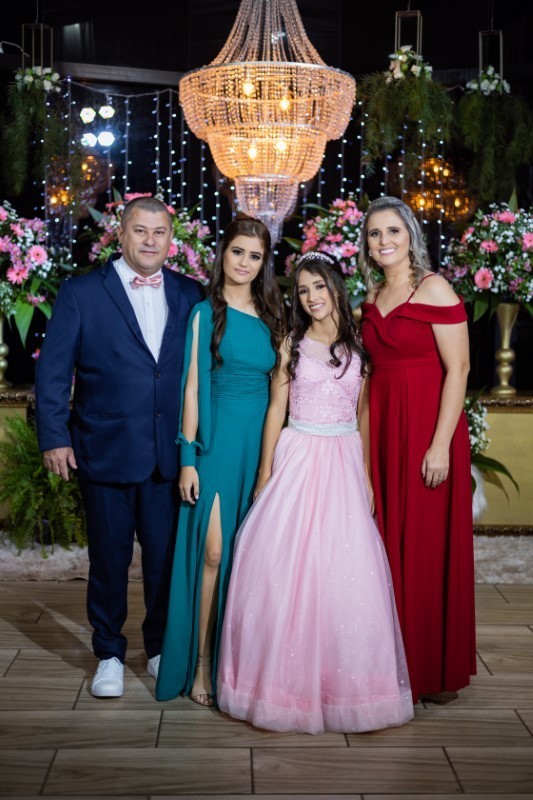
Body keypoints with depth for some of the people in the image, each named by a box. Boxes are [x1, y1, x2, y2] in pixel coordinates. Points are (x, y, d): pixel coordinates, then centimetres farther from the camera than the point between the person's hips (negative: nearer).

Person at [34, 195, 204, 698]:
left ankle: (161, 648, 31)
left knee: (166, 557, 10)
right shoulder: (81, 292, -1)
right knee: (109, 559, 10)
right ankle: (109, 656, 27)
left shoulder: (189, 295, 6)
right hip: (105, 451, -2)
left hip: (170, 455, 2)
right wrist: (54, 436, -8)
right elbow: (53, 370, -3)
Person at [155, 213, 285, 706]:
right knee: (213, 551, -8)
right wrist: (188, 457, -8)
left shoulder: (270, 317, 13)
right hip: (218, 440, -4)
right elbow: (192, 387, -2)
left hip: (262, 441, 4)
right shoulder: (205, 313, 2)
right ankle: (202, 665, 2)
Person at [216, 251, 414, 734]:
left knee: (343, 571, -2)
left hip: (344, 463, 1)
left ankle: (343, 682, 12)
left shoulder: (358, 345, 6)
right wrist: (265, 474, -1)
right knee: (286, 568, -3)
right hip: (296, 459, 0)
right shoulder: (292, 345, 5)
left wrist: (367, 476, 2)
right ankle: (289, 679, 10)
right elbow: (276, 409, 5)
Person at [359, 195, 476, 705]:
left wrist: (441, 444, -18)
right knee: (391, 543, 9)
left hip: (427, 428, -6)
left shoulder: (434, 289, -8)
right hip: (384, 428, 6)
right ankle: (398, 660, 22)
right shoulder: (372, 298, 12)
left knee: (430, 547, 0)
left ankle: (438, 669, 14)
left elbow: (458, 369, -12)